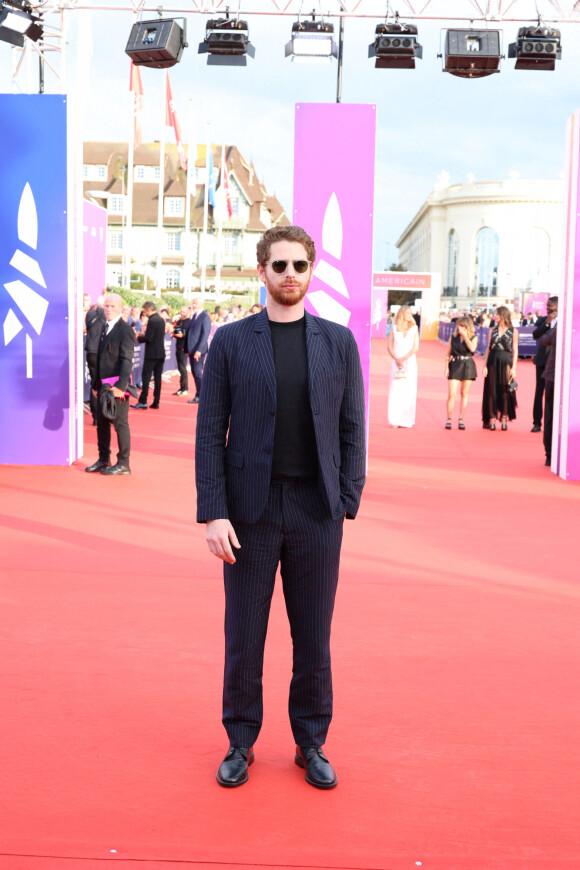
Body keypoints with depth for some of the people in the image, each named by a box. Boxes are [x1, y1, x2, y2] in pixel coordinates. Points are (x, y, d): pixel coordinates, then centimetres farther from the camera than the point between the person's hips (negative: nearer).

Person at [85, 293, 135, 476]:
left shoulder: (125, 330, -10)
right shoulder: (104, 327, 15)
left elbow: (126, 360, -16)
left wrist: (121, 385, -23)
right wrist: (95, 384, 17)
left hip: (117, 384, -8)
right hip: (103, 385, 8)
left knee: (120, 423, -3)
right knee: (101, 422, 13)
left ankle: (123, 464, 5)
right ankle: (104, 460, 24)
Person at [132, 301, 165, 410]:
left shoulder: (151, 320, -16)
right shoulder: (161, 320, 10)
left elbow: (148, 338, -20)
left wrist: (138, 338, -3)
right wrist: (144, 334, 16)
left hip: (152, 354, -8)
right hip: (161, 353, 8)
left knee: (146, 377, -4)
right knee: (158, 377, 9)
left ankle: (143, 402, -5)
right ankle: (156, 402, 10)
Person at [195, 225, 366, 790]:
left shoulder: (339, 342, 5)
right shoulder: (230, 342, 1)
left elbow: (351, 431, 6)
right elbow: (210, 433, -1)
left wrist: (347, 504, -2)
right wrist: (213, 513, -9)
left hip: (316, 513, 1)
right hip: (250, 511, -1)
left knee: (314, 638, 9)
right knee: (243, 637, 8)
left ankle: (311, 744, 27)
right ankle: (241, 744, 27)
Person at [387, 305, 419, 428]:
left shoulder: (414, 328, 5)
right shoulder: (394, 328, 6)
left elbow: (416, 347, -1)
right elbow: (389, 345, 3)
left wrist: (404, 358, -10)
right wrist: (396, 359, -11)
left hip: (410, 362, 0)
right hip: (396, 362, 0)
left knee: (409, 389, -3)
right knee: (395, 389, -3)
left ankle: (407, 420, 1)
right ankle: (395, 420, 1)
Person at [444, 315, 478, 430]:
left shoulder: (473, 337, 2)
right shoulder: (453, 337, 4)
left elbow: (472, 348, -19)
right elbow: (448, 353, 6)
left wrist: (465, 336, -16)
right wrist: (446, 367, -2)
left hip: (468, 366, 0)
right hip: (454, 365, 0)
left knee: (464, 393, 7)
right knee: (452, 393, -7)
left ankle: (461, 420, 14)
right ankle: (449, 419, 1)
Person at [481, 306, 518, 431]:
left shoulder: (513, 331, 0)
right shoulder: (493, 330, 9)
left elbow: (515, 351, -1)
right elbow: (488, 349, 8)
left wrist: (513, 368, -7)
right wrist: (485, 366, -1)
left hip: (505, 362, -3)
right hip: (492, 362, 3)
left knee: (505, 391, 0)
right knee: (492, 390, 2)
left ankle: (504, 419, 8)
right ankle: (492, 419, 7)